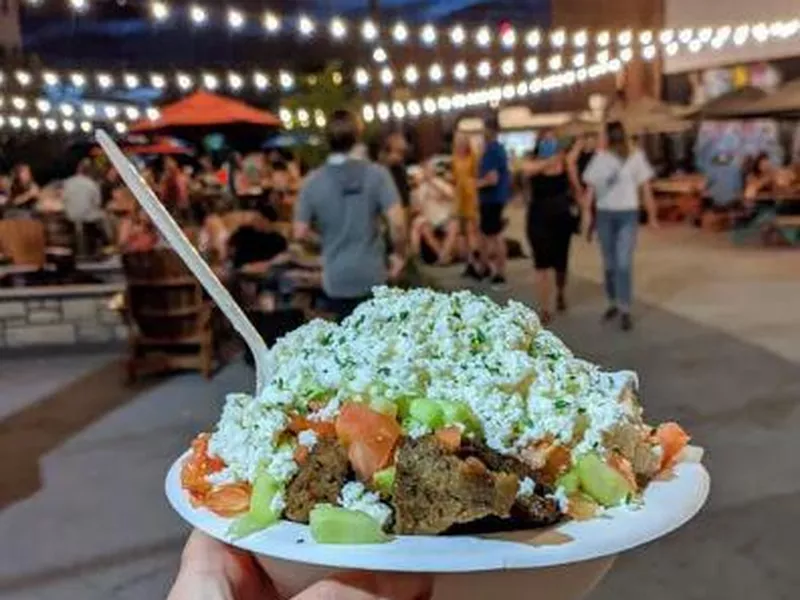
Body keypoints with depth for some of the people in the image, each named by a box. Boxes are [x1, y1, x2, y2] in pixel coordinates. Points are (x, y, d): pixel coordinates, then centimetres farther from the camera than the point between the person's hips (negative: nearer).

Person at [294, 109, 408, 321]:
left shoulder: (313, 181, -6)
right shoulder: (376, 173, -10)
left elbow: (300, 233, -3)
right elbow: (397, 222, -16)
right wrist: (400, 254, 1)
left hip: (336, 279, 1)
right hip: (373, 276, -1)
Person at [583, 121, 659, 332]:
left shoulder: (636, 156, 1)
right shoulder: (599, 158, 2)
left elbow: (645, 188, 3)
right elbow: (590, 189, 3)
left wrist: (652, 216, 2)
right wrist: (585, 216, 0)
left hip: (628, 214, -2)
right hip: (604, 214, 2)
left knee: (624, 263, -9)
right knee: (609, 263, 10)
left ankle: (625, 310, -6)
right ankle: (613, 303, 25)